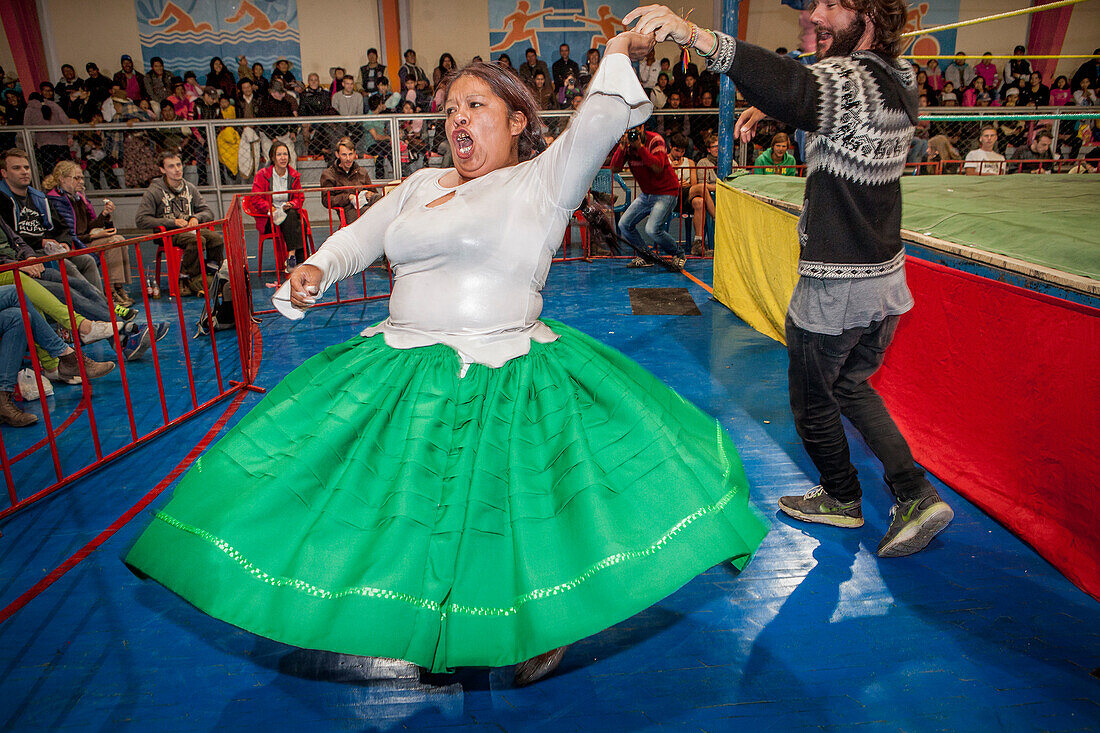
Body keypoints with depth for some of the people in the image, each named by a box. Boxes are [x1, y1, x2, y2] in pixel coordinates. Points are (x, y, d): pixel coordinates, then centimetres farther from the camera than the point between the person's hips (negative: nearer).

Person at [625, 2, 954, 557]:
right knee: (851, 387, 26)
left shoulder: (852, 79, -21)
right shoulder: (896, 82, 8)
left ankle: (841, 497, 36)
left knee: (813, 404, 14)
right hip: (886, 277, 9)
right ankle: (916, 496, 20)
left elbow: (800, 90, -45)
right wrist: (767, 106, 13)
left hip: (834, 290, -9)